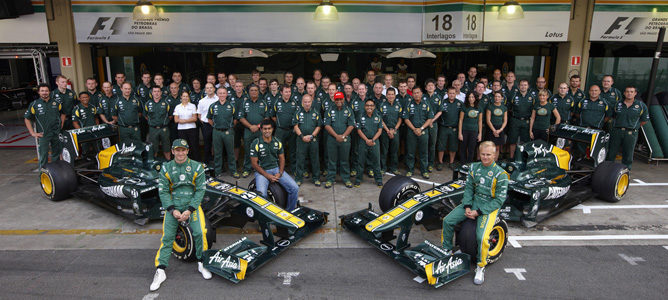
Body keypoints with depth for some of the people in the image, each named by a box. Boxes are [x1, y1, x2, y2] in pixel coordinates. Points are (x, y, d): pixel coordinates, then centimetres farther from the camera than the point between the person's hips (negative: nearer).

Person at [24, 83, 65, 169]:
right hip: (43, 134, -3)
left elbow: (62, 113, 22)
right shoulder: (34, 104, 0)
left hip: (57, 133, 3)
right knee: (43, 156, -3)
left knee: (56, 154, 14)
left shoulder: (56, 102, 7)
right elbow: (27, 119, 4)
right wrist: (32, 133, -3)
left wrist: (61, 124, 8)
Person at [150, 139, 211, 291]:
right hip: (172, 205, 1)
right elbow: (163, 191, 1)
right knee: (167, 236, -8)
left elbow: (200, 190, -4)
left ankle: (202, 263, 2)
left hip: (192, 204, -1)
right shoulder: (166, 168, 4)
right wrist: (173, 210, -12)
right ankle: (160, 271, 1)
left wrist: (189, 210, -13)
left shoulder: (196, 167, 0)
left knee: (200, 233, -18)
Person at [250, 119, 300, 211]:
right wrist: (267, 176, -15)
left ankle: (290, 211, 5)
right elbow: (254, 163, -7)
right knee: (261, 194, -31)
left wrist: (280, 173, -7)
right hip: (262, 171, -4)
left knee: (294, 188, -14)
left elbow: (282, 158, 11)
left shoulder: (277, 142, 7)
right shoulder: (255, 144, -6)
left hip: (276, 168, 4)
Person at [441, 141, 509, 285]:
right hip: (473, 201, 6)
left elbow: (499, 200, -12)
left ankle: (481, 267, -1)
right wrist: (467, 207, -9)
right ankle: (447, 250, 13)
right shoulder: (474, 167, 4)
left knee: (482, 237, -26)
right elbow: (468, 188, 7)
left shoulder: (500, 174, -12)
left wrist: (478, 212, -17)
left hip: (490, 206, -5)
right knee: (447, 220, -8)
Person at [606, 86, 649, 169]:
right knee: (611, 154, 5)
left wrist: (634, 126, 6)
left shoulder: (641, 105, 2)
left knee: (628, 156, 3)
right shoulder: (618, 104, 7)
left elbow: (645, 120, 9)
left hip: (630, 133, -1)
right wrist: (618, 126, 11)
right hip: (616, 131, 2)